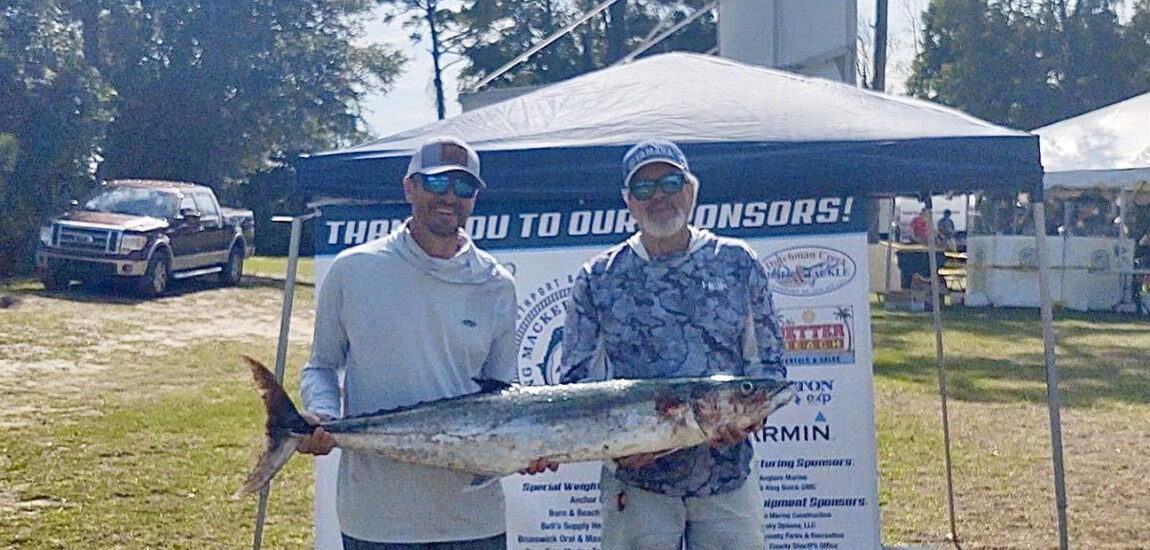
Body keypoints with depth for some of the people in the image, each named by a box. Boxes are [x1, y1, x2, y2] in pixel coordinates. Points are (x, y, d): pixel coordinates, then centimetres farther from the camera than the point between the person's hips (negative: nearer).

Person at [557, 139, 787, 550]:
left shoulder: (737, 263, 4)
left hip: (729, 481, 1)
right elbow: (573, 381, 5)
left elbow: (769, 361, 7)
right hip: (635, 483, -1)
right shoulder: (598, 278, 2)